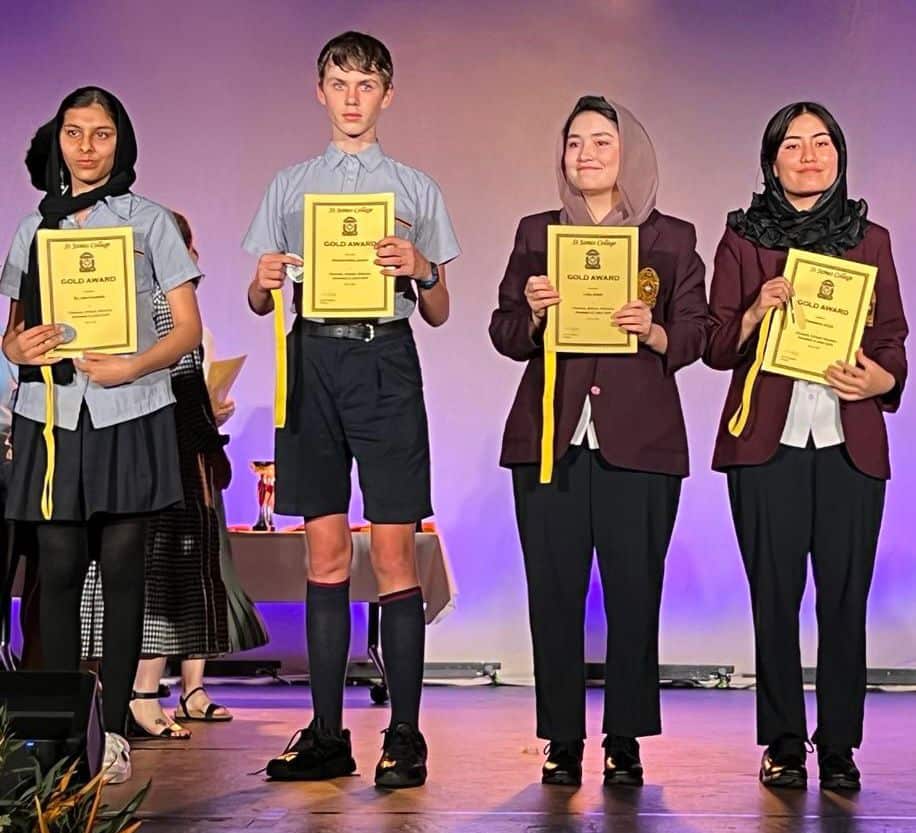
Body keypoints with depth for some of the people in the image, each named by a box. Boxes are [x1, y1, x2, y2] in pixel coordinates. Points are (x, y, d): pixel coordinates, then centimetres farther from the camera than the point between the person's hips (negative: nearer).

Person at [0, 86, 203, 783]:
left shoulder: (149, 221, 6)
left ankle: (113, 729, 2)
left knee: (122, 568, -3)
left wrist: (132, 366, -15)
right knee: (59, 569, -1)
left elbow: (189, 329, 2)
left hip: (130, 415, -2)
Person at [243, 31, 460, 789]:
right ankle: (327, 734, 10)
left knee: (394, 550, -5)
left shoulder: (417, 189, 9)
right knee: (326, 552, 4)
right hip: (313, 359, 2)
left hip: (386, 362, -2)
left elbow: (440, 313, 8)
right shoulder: (290, 187, 14)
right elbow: (259, 302, 15)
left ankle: (406, 736, 1)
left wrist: (421, 269, -13)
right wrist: (265, 280, -8)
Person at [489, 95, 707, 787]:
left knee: (634, 591, -3)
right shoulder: (537, 234, 13)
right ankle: (562, 741, 8)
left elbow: (696, 336, 5)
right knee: (553, 591, -1)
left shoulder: (673, 238, 9)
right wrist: (533, 315, -11)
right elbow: (505, 336, 10)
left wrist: (651, 330, -14)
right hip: (550, 438, 1)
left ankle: (625, 740, 8)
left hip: (640, 441, -1)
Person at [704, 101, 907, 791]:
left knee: (845, 596, -1)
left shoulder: (871, 240, 12)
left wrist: (881, 379, -9)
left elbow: (894, 341, 12)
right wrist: (758, 312, -14)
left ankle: (839, 746, 9)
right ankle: (783, 744, 10)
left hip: (850, 442, 1)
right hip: (768, 442, -1)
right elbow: (717, 348, 5)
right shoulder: (743, 239, 8)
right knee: (775, 595, 0)